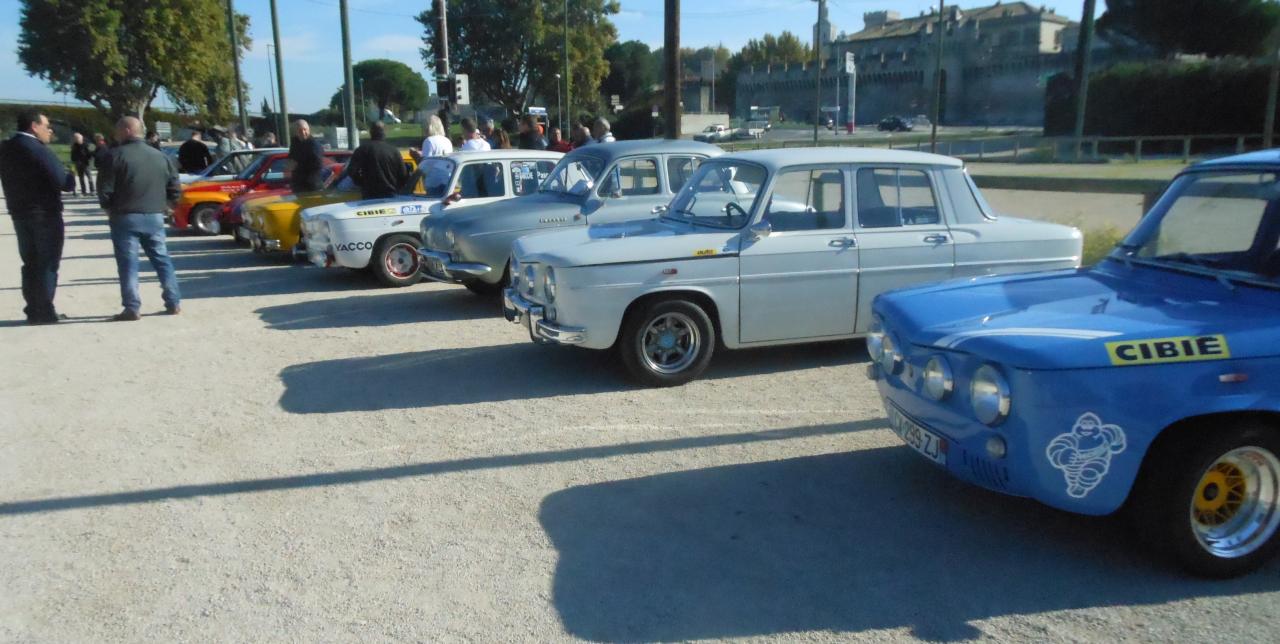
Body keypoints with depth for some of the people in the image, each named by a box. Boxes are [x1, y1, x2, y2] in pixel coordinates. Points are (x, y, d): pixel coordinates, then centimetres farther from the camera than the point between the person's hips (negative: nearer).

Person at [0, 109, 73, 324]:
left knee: (31, 263, 14)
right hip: (45, 215, -7)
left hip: (19, 214, 7)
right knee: (47, 264, 0)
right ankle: (44, 312, 2)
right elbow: (66, 183, -21)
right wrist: (69, 174, 2)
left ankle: (33, 310, 17)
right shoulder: (39, 150, -17)